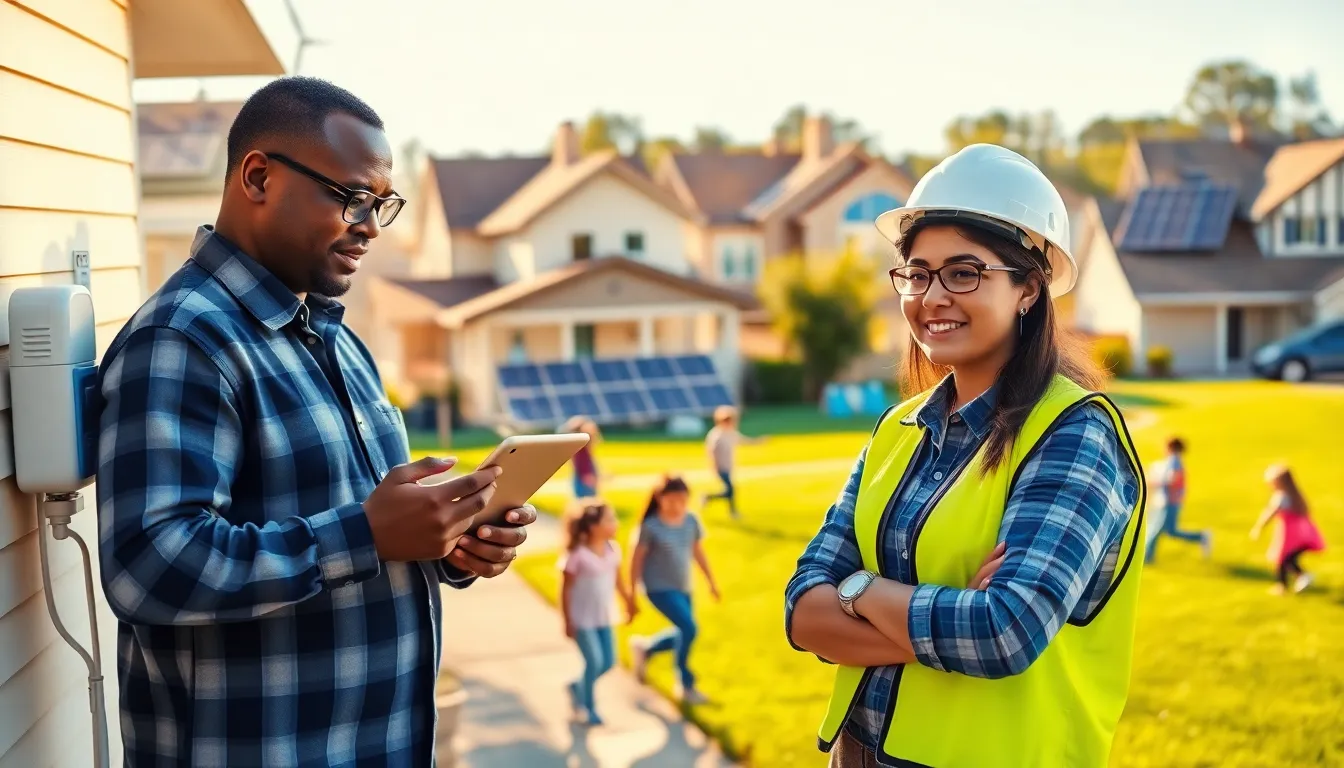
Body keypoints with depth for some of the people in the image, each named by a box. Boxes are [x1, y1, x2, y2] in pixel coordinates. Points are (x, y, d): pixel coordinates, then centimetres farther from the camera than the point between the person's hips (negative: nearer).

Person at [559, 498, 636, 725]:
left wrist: (630, 602, 17)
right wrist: (567, 622, -12)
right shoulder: (577, 554, -20)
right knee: (594, 661, -7)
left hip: (603, 618, 6)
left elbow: (619, 581, 11)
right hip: (582, 619, -6)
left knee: (608, 662, 8)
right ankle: (588, 707, 15)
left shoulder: (613, 549, -3)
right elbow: (565, 589, -14)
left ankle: (578, 687, 33)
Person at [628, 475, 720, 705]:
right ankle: (686, 685, 1)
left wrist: (711, 581, 14)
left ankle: (644, 648, 42)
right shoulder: (651, 527, -17)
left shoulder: (691, 520, -4)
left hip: (683, 587, 6)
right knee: (689, 628, -18)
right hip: (659, 588, -6)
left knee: (683, 634, 13)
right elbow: (637, 559, -10)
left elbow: (698, 551, 10)